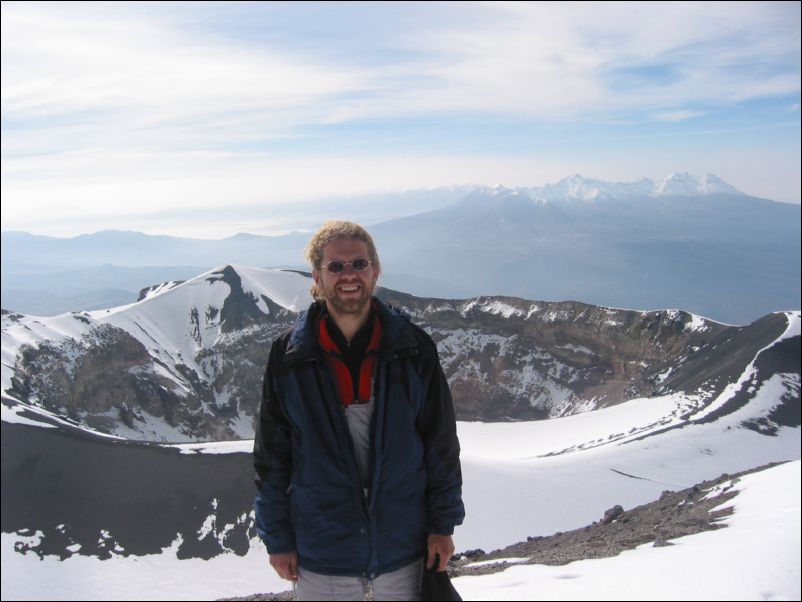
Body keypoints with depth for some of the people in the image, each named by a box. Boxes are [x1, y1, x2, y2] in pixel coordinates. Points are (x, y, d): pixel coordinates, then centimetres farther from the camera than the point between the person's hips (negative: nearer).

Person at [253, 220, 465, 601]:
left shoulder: (414, 348, -5)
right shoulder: (289, 356, -6)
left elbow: (441, 443, 1)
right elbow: (271, 455, 0)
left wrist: (443, 524, 1)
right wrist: (277, 539, 0)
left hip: (404, 546, 1)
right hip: (321, 554, 0)